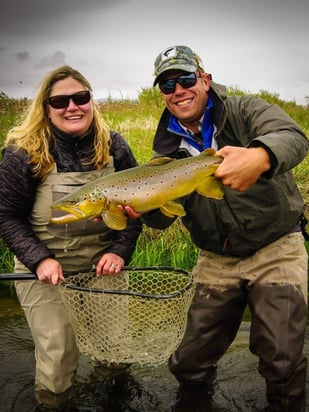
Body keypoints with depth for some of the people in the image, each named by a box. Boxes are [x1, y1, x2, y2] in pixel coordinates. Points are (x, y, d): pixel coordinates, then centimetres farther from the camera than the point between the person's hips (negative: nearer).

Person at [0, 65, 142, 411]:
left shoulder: (114, 147, -4)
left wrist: (120, 250, -11)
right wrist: (39, 259, -20)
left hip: (103, 263, 3)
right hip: (45, 269, -3)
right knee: (56, 363, -2)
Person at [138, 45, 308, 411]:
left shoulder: (244, 112, -8)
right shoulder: (168, 147, 3)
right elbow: (164, 216, -4)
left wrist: (259, 156, -52)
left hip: (277, 251, -3)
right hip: (216, 261, 4)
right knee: (189, 365, 9)